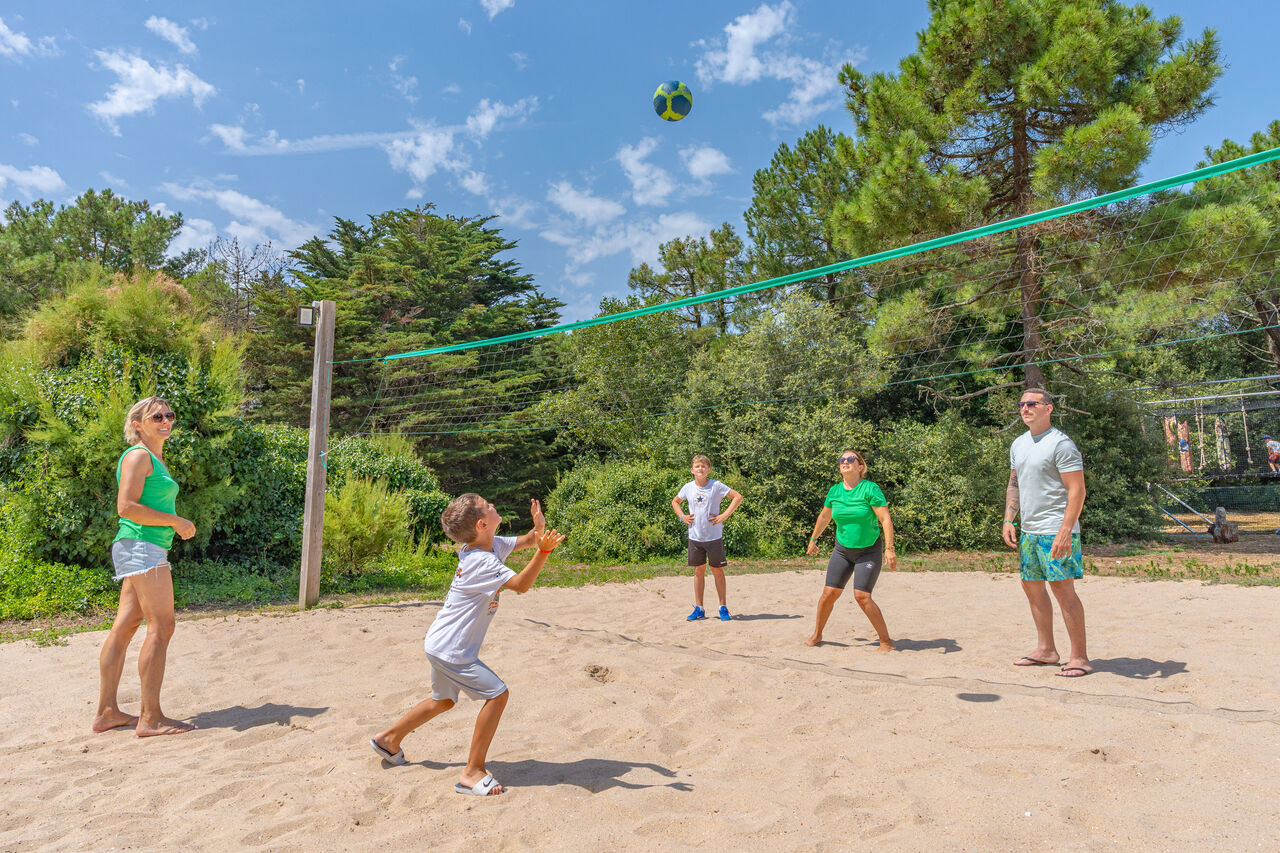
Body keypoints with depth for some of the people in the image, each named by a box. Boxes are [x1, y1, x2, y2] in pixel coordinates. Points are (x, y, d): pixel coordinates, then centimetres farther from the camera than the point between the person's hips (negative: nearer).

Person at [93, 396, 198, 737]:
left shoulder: (155, 458, 20)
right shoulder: (138, 455, -9)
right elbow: (126, 506, -18)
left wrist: (177, 523, 12)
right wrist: (176, 521, -14)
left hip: (146, 550, 10)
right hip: (142, 546, -10)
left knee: (124, 627, 11)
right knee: (161, 627, -10)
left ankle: (106, 712, 18)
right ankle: (150, 718, -5)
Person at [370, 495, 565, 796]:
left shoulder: (492, 545, 1)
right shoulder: (482, 561, -26)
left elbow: (527, 540, 9)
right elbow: (521, 584, -29)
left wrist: (539, 528, -13)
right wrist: (543, 550, -41)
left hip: (441, 644, 10)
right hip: (451, 650, -10)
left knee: (443, 700, 26)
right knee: (497, 694, -8)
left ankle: (389, 739, 44)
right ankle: (473, 772, 1)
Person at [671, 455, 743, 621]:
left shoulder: (716, 486, -7)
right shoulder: (688, 487, 4)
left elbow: (738, 497, -8)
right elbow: (675, 502, 21)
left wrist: (724, 515, -13)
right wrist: (682, 516, 5)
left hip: (714, 537, -3)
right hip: (695, 537, 3)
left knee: (717, 571, 5)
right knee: (698, 571, 9)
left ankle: (723, 607, 16)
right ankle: (698, 609, 17)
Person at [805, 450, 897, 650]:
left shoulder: (870, 489, -15)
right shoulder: (834, 491, 0)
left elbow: (886, 519, -19)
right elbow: (824, 517, 17)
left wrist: (889, 548, -28)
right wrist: (813, 540, 25)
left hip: (869, 551, -4)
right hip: (842, 549, 4)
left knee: (862, 596, -13)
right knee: (829, 592, 2)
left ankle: (886, 641, 3)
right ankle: (817, 635, 23)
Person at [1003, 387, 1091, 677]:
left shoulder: (1061, 443, -11)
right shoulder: (1018, 444, 14)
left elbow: (1077, 490, -15)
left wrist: (1065, 531, -22)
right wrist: (1008, 520, 12)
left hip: (1056, 531, -8)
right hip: (1028, 531, 8)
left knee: (1063, 588, -5)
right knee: (1032, 586, 13)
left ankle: (1079, 657, 6)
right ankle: (1045, 650, 25)